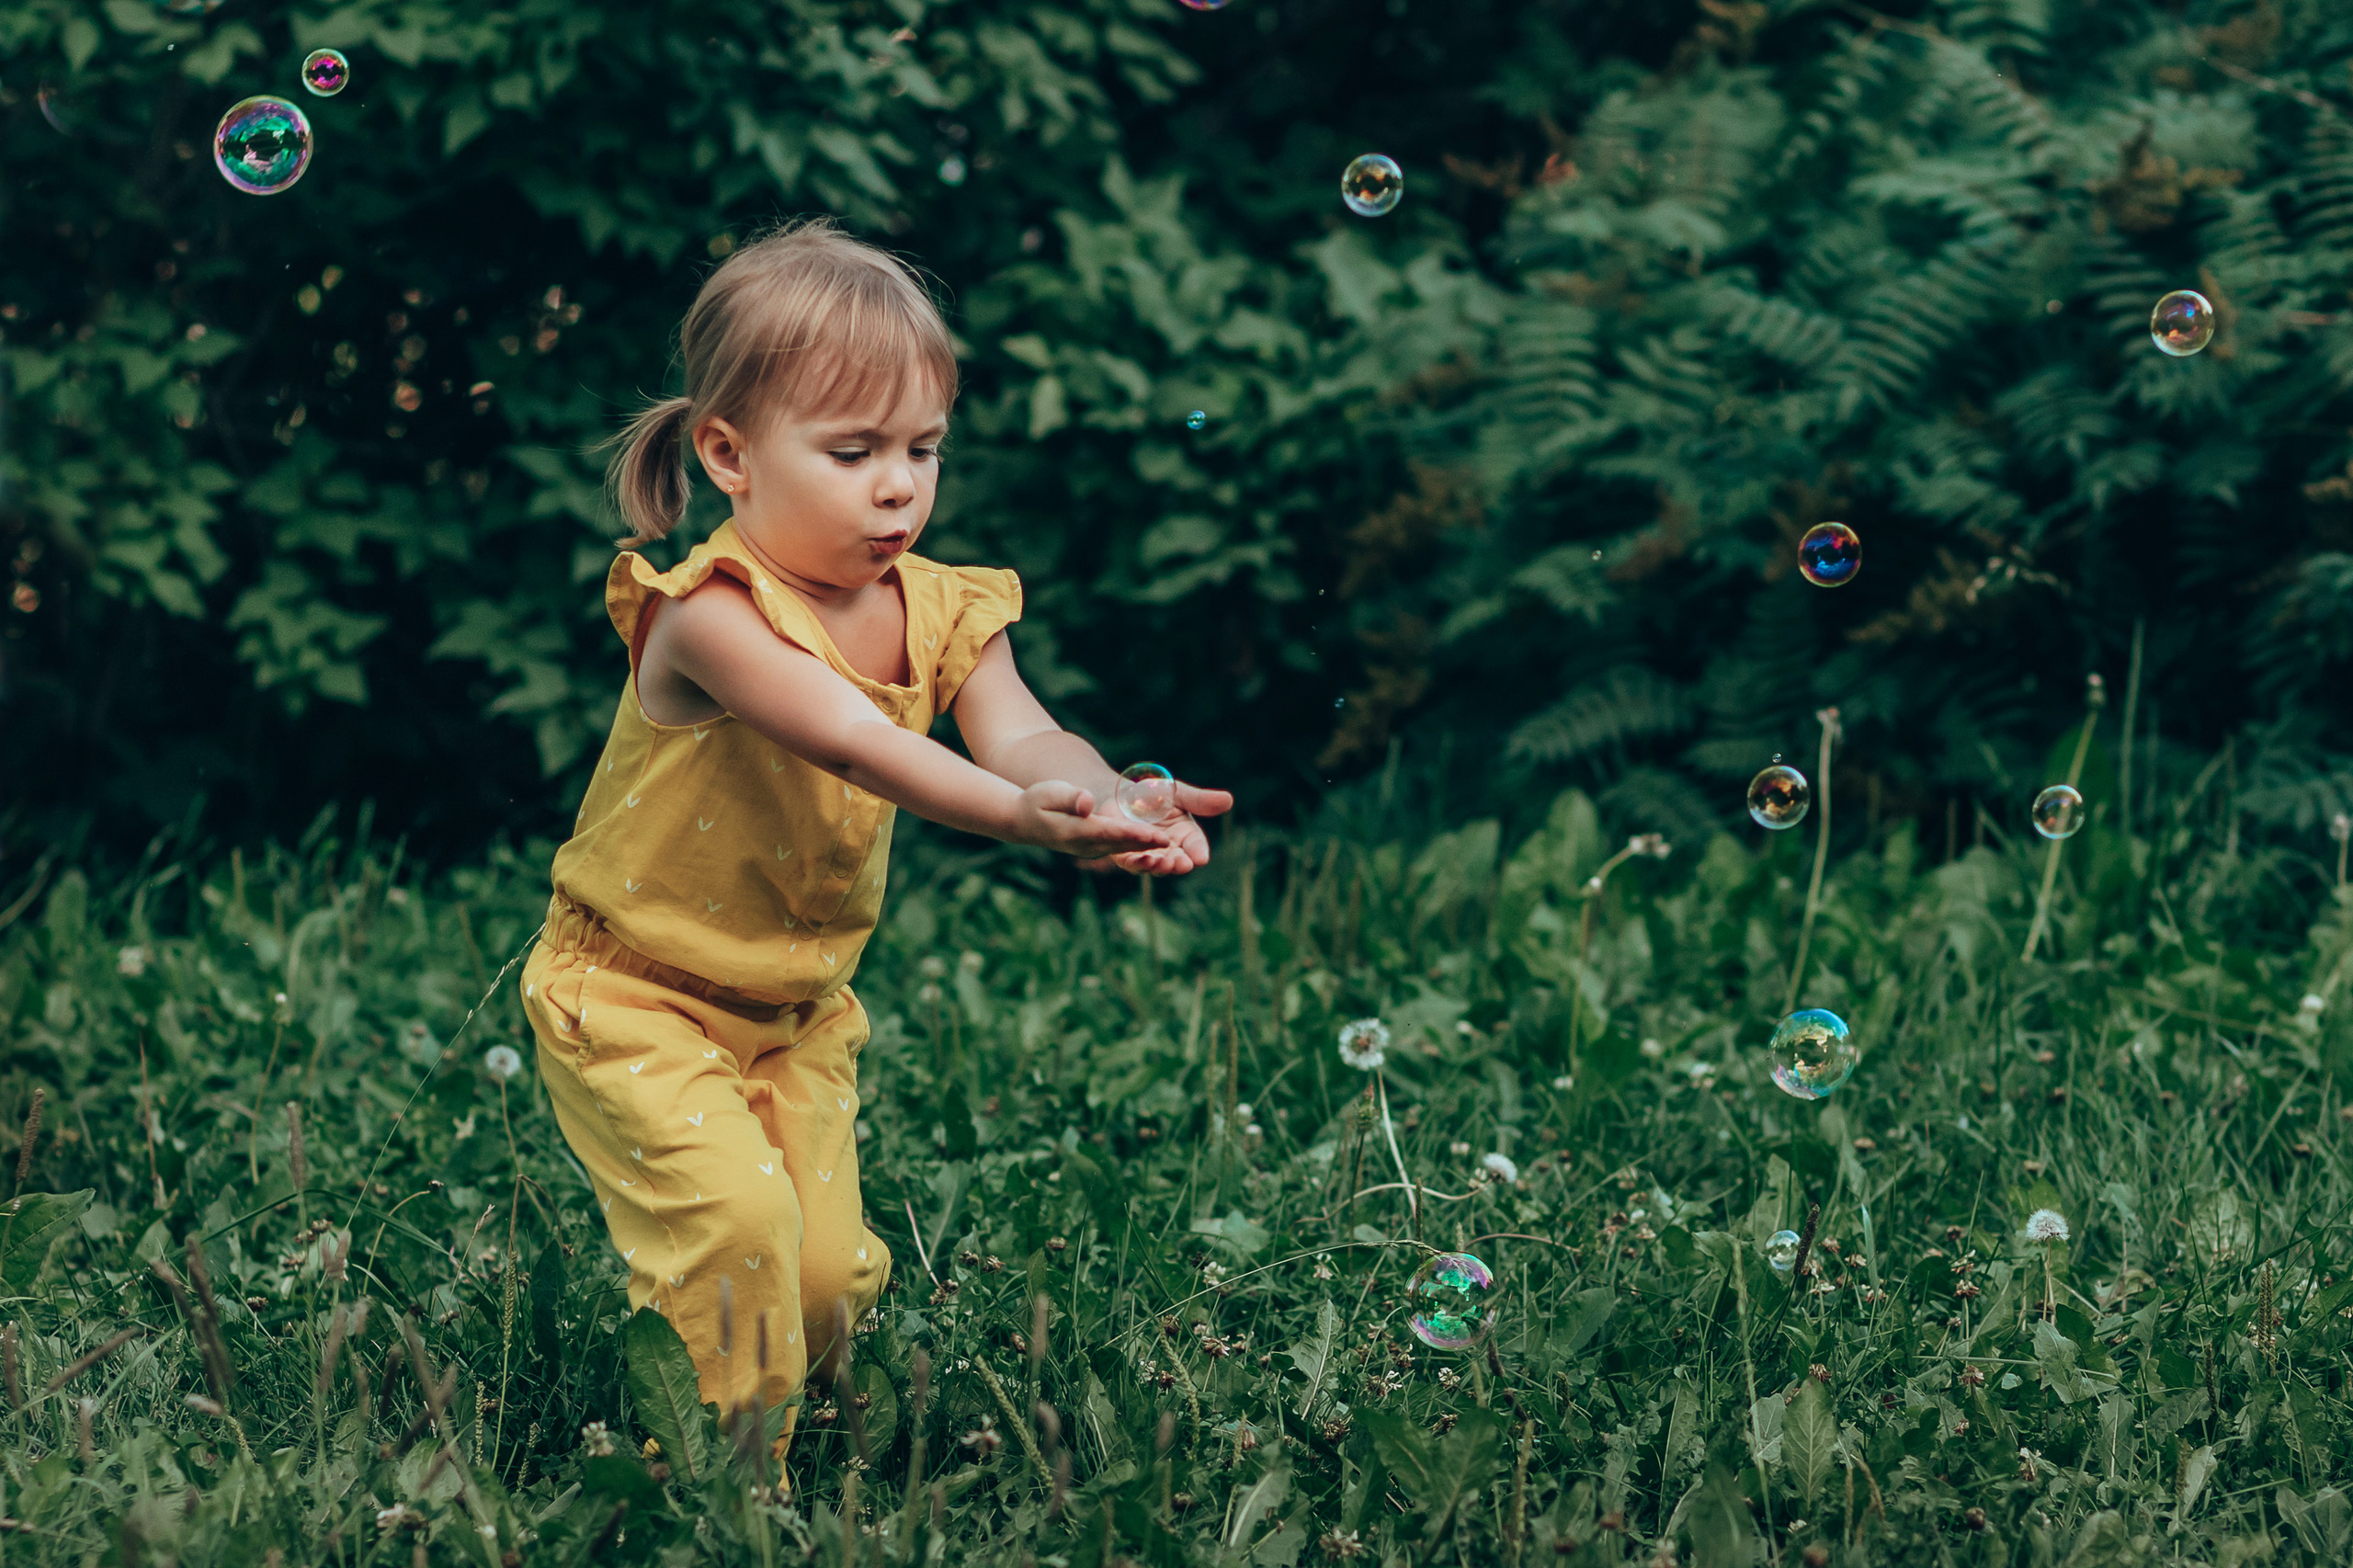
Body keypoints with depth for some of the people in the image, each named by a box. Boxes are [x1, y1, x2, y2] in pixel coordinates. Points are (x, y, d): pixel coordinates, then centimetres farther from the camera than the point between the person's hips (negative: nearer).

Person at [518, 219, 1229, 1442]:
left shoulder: (940, 615, -5)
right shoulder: (709, 615, -26)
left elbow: (1020, 735, -22)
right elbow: (848, 741, -40)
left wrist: (1115, 804, -46)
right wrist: (1024, 817, -55)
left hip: (797, 1011, 6)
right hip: (635, 999, -6)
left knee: (831, 1270, 3)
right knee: (738, 1218, -23)